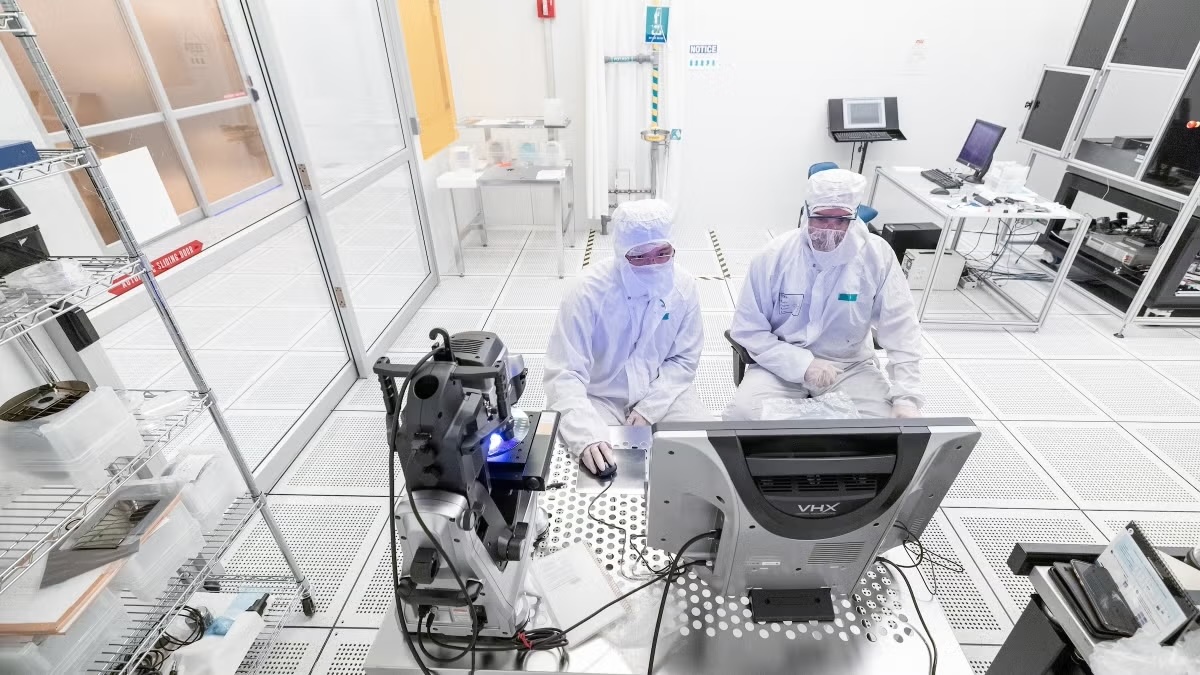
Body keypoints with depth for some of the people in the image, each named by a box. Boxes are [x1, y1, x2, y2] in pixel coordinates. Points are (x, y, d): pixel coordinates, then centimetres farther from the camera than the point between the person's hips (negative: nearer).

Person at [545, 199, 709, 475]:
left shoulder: (684, 287, -10)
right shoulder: (588, 293, -23)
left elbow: (684, 360, -1)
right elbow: (564, 375, -26)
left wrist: (648, 409, -14)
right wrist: (587, 437, -42)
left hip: (661, 394, 3)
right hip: (600, 398, -3)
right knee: (594, 461, -28)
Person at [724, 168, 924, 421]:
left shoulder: (877, 256, -8)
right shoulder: (774, 256, -12)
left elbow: (901, 329, -6)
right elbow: (748, 329, -8)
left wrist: (906, 399, -16)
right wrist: (802, 364, -20)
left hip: (851, 366, 2)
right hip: (784, 365, -1)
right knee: (742, 414, -26)